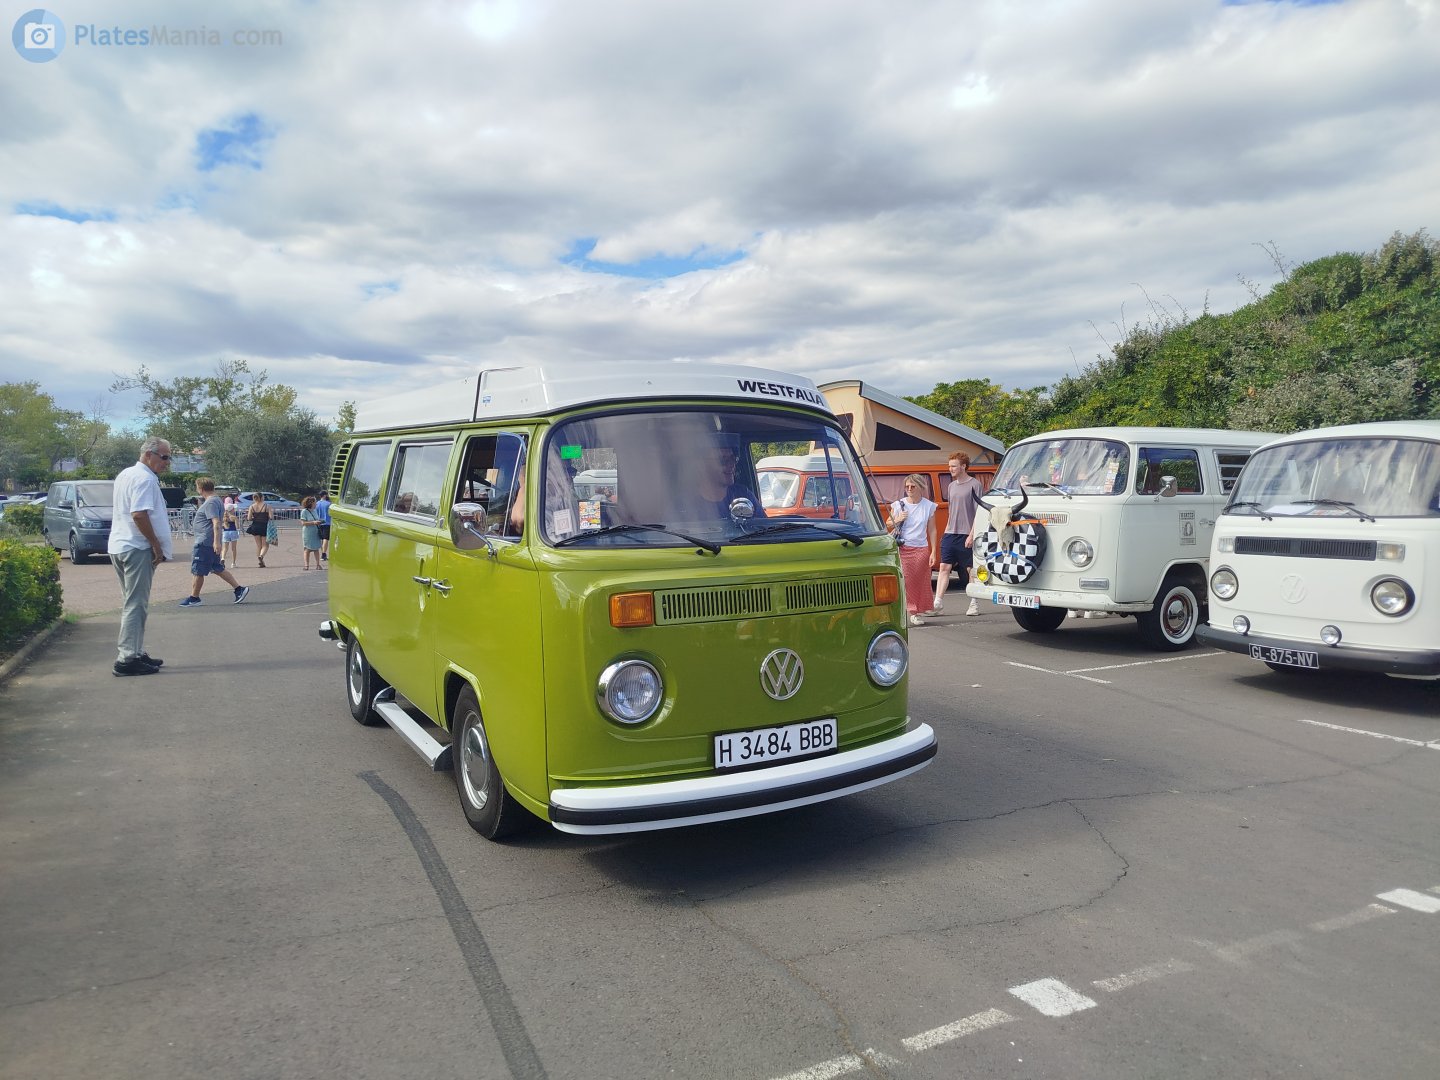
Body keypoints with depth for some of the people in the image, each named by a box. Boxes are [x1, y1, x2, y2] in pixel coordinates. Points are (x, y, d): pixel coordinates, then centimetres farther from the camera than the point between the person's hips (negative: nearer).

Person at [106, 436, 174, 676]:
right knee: (135, 605, -7)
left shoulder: (125, 474, 17)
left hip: (119, 546, 10)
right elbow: (139, 514, -24)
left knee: (131, 603, 15)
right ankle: (128, 658, -6)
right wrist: (157, 546, -16)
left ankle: (135, 653, 22)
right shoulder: (145, 479, -14)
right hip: (137, 548, -10)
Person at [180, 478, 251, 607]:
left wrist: (216, 541, -30)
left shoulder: (211, 503, -17)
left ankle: (194, 598, 8)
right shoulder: (216, 500, 15)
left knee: (197, 572, 0)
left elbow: (217, 523, -26)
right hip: (211, 542, 10)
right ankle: (239, 588, 9)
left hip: (204, 543, -10)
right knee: (218, 569, 13)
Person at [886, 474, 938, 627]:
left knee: (920, 583, 1)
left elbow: (932, 530, 7)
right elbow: (888, 526, 13)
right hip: (902, 549, -1)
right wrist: (897, 520, -9)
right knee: (903, 581, -9)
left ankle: (916, 612, 10)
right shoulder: (898, 505, 4)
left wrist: (933, 551, 2)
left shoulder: (929, 506, 5)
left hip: (921, 549, 1)